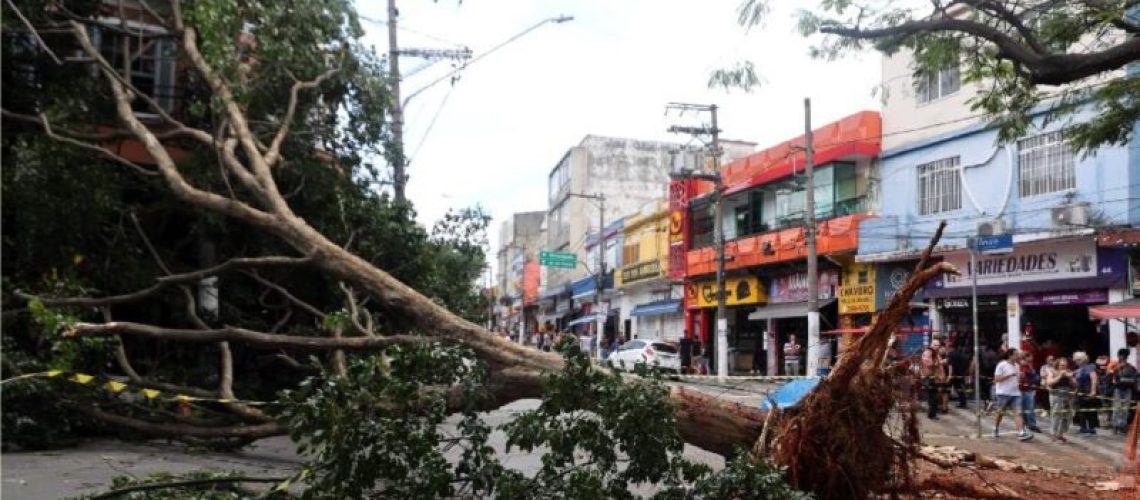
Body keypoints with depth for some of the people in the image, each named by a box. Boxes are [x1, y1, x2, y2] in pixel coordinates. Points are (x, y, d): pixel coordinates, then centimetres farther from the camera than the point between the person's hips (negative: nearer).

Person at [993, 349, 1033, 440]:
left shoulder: (1016, 366, 12)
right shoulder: (1001, 365, -9)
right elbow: (997, 379, -15)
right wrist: (1010, 375, -22)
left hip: (1015, 393, 5)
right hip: (1003, 393, -5)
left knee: (1018, 413, -9)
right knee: (1000, 413, 8)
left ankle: (1021, 433, -18)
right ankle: (996, 430, 27)